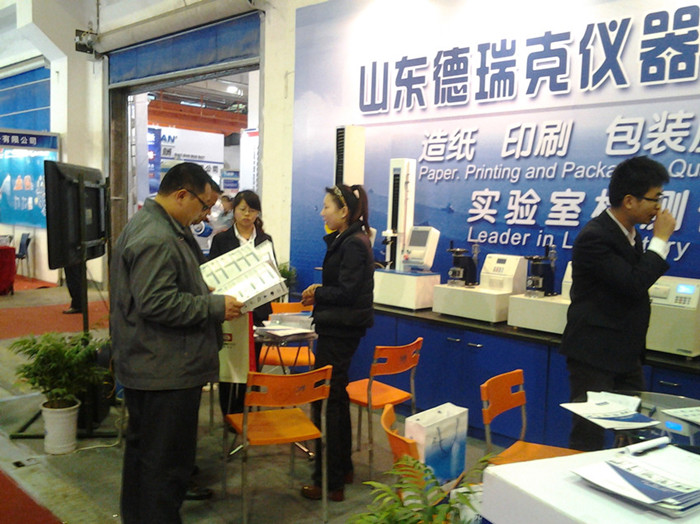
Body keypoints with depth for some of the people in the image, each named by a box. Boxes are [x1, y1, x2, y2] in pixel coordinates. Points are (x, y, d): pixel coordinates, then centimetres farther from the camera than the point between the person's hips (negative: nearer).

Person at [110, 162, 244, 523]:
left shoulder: (146, 225, 14)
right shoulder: (157, 239, -22)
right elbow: (157, 303, -28)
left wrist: (204, 294, 16)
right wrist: (216, 307, -20)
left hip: (145, 367, 12)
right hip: (166, 371, -12)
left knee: (142, 451, 24)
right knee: (167, 462, 1)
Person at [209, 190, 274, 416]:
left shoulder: (265, 240, 10)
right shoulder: (221, 239, 3)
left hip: (257, 310, 2)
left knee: (251, 362, 7)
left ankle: (247, 412, 20)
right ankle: (229, 412, 16)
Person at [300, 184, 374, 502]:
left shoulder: (353, 244, -17)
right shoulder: (345, 240, 13)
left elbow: (346, 291, -22)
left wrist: (317, 292, -7)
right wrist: (319, 293, 3)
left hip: (339, 331, -11)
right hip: (338, 328, 11)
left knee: (327, 401, -3)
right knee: (336, 396, 20)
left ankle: (330, 482, 8)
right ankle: (343, 469, 34)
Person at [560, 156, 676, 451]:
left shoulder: (628, 233, 9)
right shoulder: (594, 237, -20)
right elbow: (634, 284, -26)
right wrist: (661, 239, -17)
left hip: (625, 353, 9)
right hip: (594, 352, -9)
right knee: (588, 437, 0)